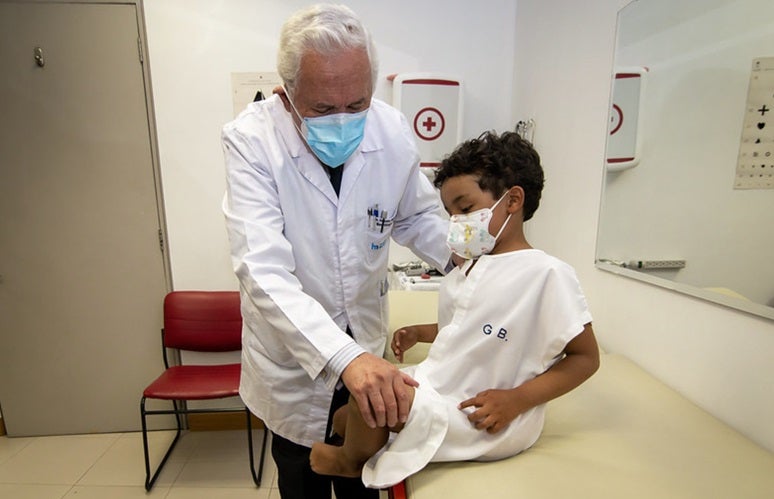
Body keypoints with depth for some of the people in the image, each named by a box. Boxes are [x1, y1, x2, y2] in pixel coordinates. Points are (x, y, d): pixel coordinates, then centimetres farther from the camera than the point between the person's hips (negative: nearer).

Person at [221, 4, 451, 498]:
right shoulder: (250, 140, -22)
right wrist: (342, 356, -43)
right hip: (292, 357, -2)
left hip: (367, 346, 3)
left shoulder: (394, 131, -13)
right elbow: (265, 272, -31)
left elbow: (418, 214, 4)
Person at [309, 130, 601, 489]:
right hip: (433, 390, 8)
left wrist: (516, 400, -21)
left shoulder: (547, 273, -18)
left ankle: (352, 462, 11)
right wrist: (418, 333, 5)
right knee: (345, 419, 4)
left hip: (486, 422, -7)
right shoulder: (468, 268, 7)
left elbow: (586, 357, -12)